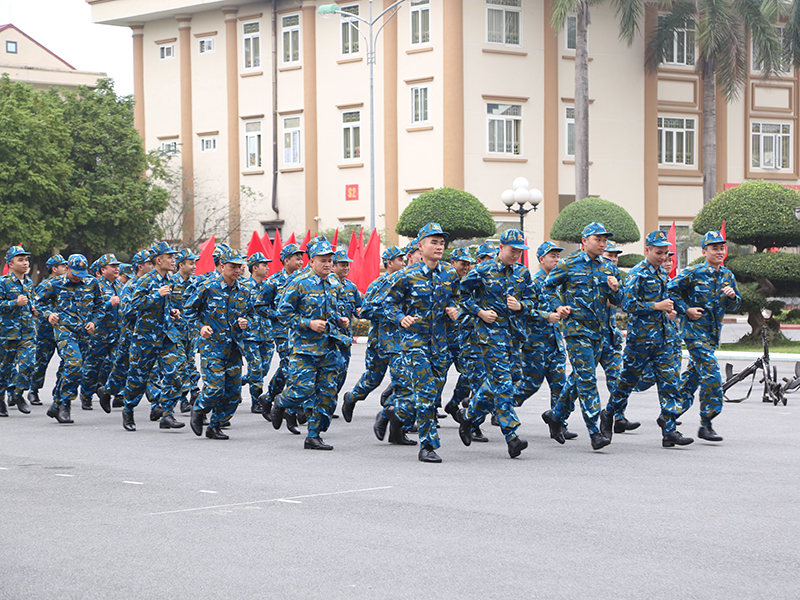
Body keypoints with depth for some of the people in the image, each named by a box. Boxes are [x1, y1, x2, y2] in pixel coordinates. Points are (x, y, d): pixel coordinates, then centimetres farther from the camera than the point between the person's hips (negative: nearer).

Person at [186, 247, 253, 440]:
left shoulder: (244, 292, 8)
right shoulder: (207, 287, -6)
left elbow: (250, 313, 22)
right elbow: (190, 309, 3)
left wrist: (246, 322, 0)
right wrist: (201, 326, -9)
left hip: (234, 346, 5)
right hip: (212, 345, -5)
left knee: (233, 392, 3)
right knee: (215, 387, -14)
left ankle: (216, 426, 17)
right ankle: (198, 411, 15)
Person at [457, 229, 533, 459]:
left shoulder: (523, 273, 9)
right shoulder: (483, 271, -5)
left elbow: (530, 300, 14)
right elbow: (463, 293, 2)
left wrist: (521, 306, -9)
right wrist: (480, 311, -9)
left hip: (513, 332, 6)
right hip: (490, 330, -6)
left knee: (495, 380, 11)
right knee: (502, 381, -12)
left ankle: (469, 416, 33)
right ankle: (512, 437, -16)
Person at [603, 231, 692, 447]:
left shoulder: (661, 274, 14)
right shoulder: (638, 274, -12)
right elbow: (628, 304, -20)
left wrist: (667, 307, 12)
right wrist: (657, 306, -18)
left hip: (661, 338, 7)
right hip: (640, 337, -7)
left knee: (670, 380, -3)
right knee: (628, 379, 5)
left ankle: (669, 431, -5)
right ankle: (609, 416, 27)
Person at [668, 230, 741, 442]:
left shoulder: (727, 275, 9)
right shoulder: (693, 273, -10)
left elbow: (734, 306, 16)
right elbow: (670, 290, -5)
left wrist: (732, 296, -6)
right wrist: (686, 310, -12)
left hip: (713, 333, 7)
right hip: (695, 330, -7)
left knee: (694, 373, 13)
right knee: (711, 375, -15)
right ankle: (706, 426, -10)